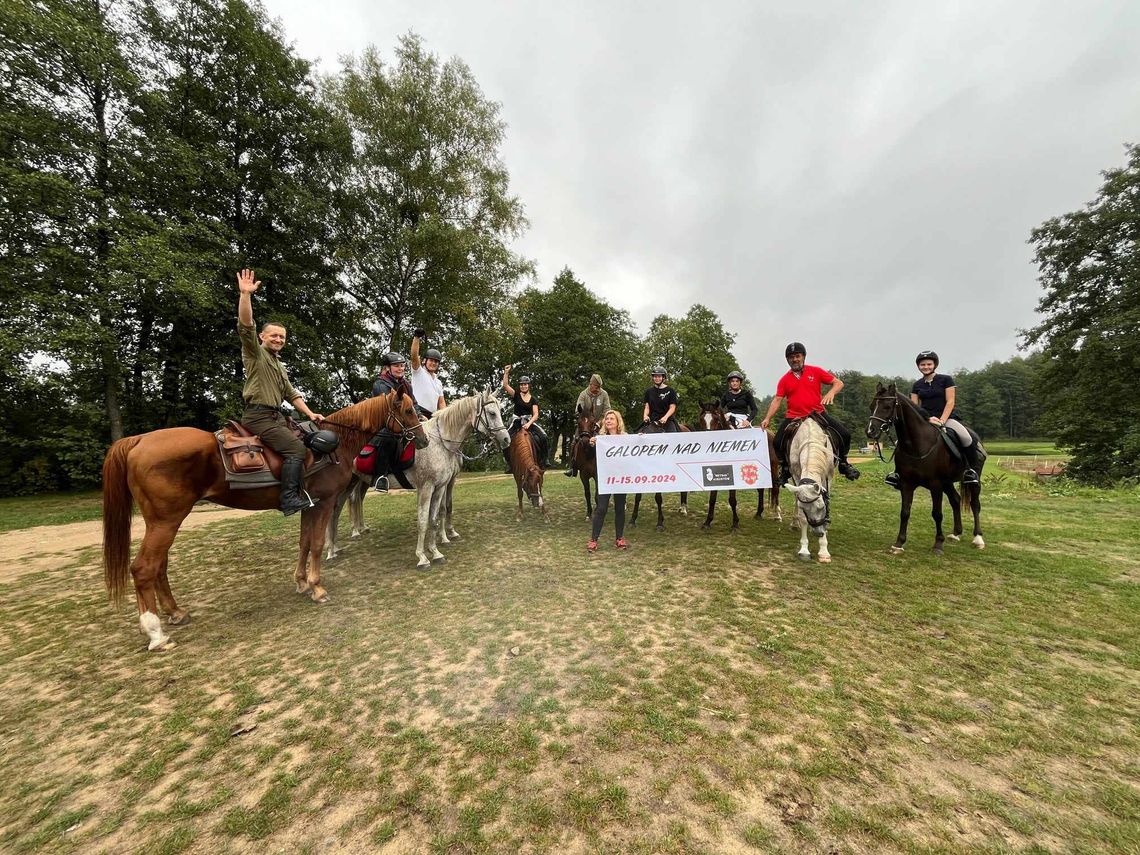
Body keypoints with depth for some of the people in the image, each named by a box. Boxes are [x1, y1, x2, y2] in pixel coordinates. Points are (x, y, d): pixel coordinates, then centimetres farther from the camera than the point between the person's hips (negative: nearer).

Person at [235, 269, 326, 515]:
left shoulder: (279, 366, 24)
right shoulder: (255, 353, 1)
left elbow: (292, 394, 21)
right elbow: (245, 326, -17)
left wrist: (310, 414, 9)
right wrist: (245, 294, -28)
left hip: (276, 416, 9)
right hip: (259, 415, -9)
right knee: (295, 448, -22)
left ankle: (300, 494, 4)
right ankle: (289, 498, -20)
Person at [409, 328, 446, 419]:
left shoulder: (438, 382, 24)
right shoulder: (418, 372, 6)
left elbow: (441, 402, 18)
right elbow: (414, 356, -12)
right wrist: (416, 338, -23)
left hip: (432, 415, 7)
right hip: (418, 412, -7)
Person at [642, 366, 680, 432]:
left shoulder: (670, 391, 6)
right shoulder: (649, 391, 15)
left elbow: (672, 407, -1)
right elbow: (647, 407, 11)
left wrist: (665, 417, -18)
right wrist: (645, 415, -10)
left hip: (667, 420, -2)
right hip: (652, 421, 2)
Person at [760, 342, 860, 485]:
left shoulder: (816, 371, 4)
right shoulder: (784, 380, 5)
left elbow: (838, 383, 4)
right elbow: (777, 400, 1)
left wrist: (831, 392, -19)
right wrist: (767, 418, -10)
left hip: (818, 413, 0)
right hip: (793, 417, 0)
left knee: (845, 434, -10)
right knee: (778, 442, -15)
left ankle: (843, 463, 16)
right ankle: (785, 468, 12)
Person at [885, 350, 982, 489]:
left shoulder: (946, 379, 3)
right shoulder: (917, 385, 10)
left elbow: (950, 402, -5)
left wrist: (941, 420, -17)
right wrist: (928, 418, -14)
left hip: (947, 418, -2)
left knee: (966, 438, -30)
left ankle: (973, 468, -7)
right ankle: (900, 471, -7)